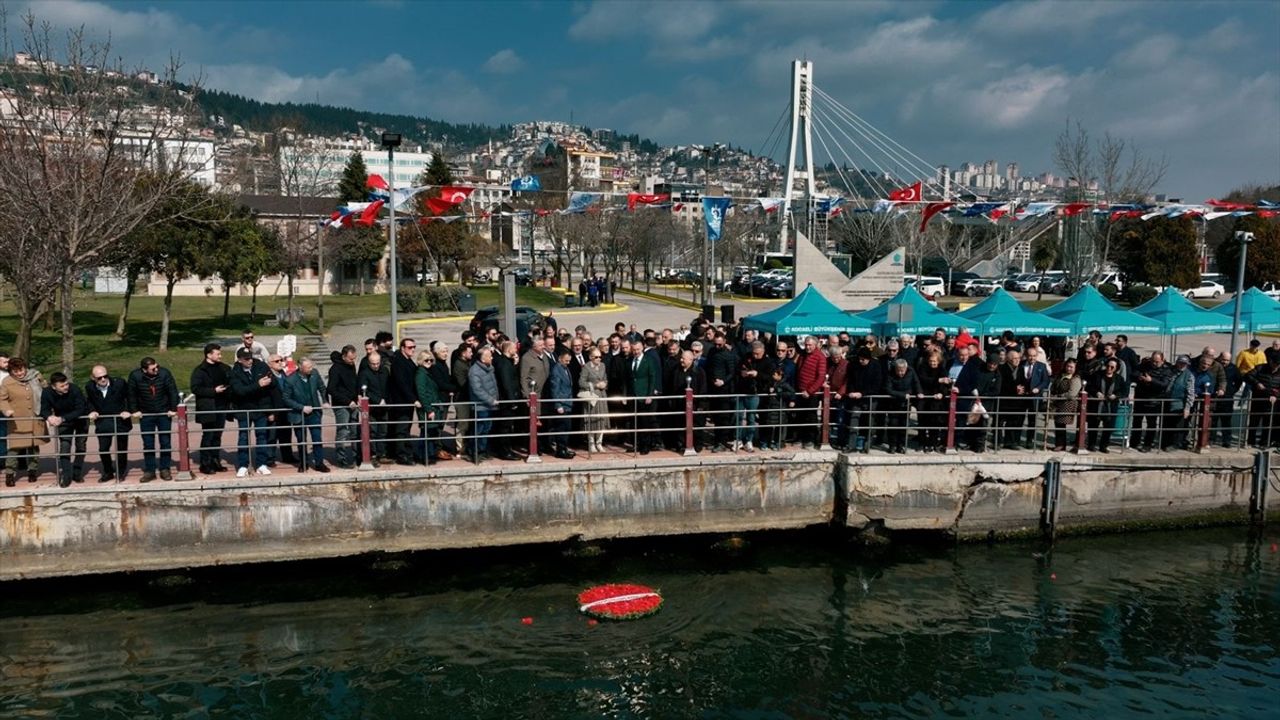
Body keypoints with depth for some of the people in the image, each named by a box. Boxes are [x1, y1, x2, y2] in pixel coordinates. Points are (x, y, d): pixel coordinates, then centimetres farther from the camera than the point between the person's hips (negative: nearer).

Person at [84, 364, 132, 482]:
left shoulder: (119, 383, -15)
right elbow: (89, 401, 10)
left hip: (120, 420, -1)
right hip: (102, 422, 1)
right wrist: (92, 411, -7)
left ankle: (121, 472, 29)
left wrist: (127, 410, -13)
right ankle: (108, 472, 21)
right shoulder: (89, 387, -9)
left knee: (121, 448, 9)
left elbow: (129, 397, 0)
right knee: (103, 448, 1)